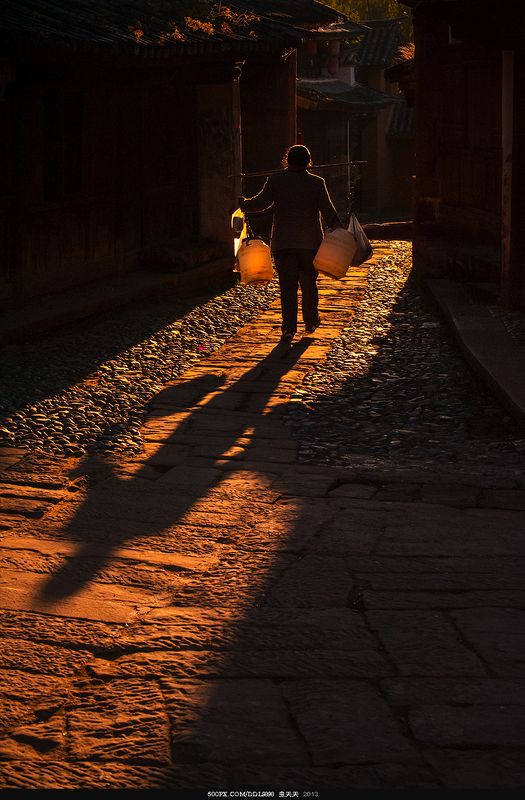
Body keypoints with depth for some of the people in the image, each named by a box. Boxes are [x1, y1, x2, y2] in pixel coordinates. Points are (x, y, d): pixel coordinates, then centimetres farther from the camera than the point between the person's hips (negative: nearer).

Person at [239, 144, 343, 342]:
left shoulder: (275, 179, -2)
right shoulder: (317, 183, -1)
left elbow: (261, 202, 1)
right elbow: (328, 211, -3)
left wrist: (243, 204, 19)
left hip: (283, 242, -1)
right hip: (310, 242, 1)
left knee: (288, 285, -1)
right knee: (309, 283, 15)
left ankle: (289, 327, -9)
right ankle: (310, 322, 23)